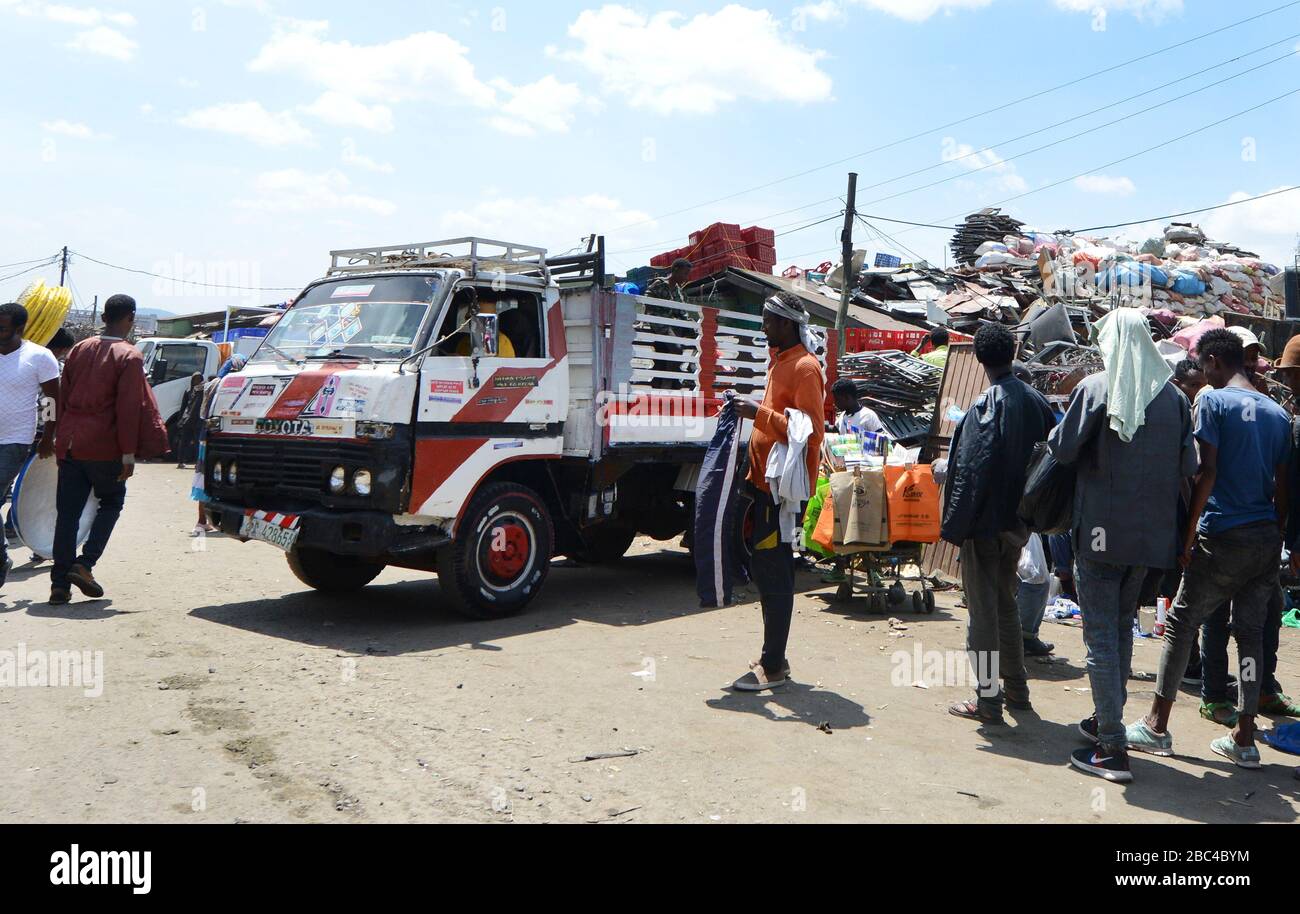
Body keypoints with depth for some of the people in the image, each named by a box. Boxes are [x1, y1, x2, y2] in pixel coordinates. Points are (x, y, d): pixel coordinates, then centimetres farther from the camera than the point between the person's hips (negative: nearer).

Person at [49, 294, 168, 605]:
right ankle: (84, 564, 0)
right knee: (111, 502, 14)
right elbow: (129, 408, -13)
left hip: (69, 444, 5)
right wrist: (129, 453, -11)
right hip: (103, 446, -5)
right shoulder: (129, 357, -8)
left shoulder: (80, 349, 11)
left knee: (67, 512, 7)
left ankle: (60, 583, 6)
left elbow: (63, 397, 16)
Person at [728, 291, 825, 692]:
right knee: (765, 569, 13)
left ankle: (772, 665, 1)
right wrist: (751, 410, 12)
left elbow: (810, 432, -23)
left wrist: (760, 412, -24)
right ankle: (775, 659, 23)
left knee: (772, 572, -7)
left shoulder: (804, 367, -14)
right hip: (767, 482, 10)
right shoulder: (779, 361, 17)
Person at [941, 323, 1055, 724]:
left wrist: (955, 526, -13)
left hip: (986, 523, -7)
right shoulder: (1036, 400, 4)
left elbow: (970, 470, -19)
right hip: (1019, 520, 7)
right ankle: (1016, 690, 29)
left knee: (983, 609, 1)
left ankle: (988, 701, 6)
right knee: (1006, 603, 20)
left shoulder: (987, 405, -17)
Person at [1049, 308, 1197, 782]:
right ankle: (1107, 720, 33)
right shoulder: (1173, 396, 2)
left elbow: (1063, 449, -10)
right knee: (1123, 628, 20)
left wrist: (1056, 435, 10)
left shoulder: (1095, 389, -11)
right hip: (1151, 533, 5)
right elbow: (1188, 466, 4)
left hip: (1100, 531, -5)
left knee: (1101, 635, -1)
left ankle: (1111, 747, -2)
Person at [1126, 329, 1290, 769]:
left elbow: (1206, 474, -13)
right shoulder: (1278, 413, 12)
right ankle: (1244, 738, 12)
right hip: (1267, 536, 6)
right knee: (1251, 631, 9)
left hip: (1223, 536, -6)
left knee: (1181, 622, 3)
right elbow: (1282, 485, 12)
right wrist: (1276, 535, 20)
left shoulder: (1212, 401, -7)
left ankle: (1157, 725, 8)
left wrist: (1189, 536, -8)